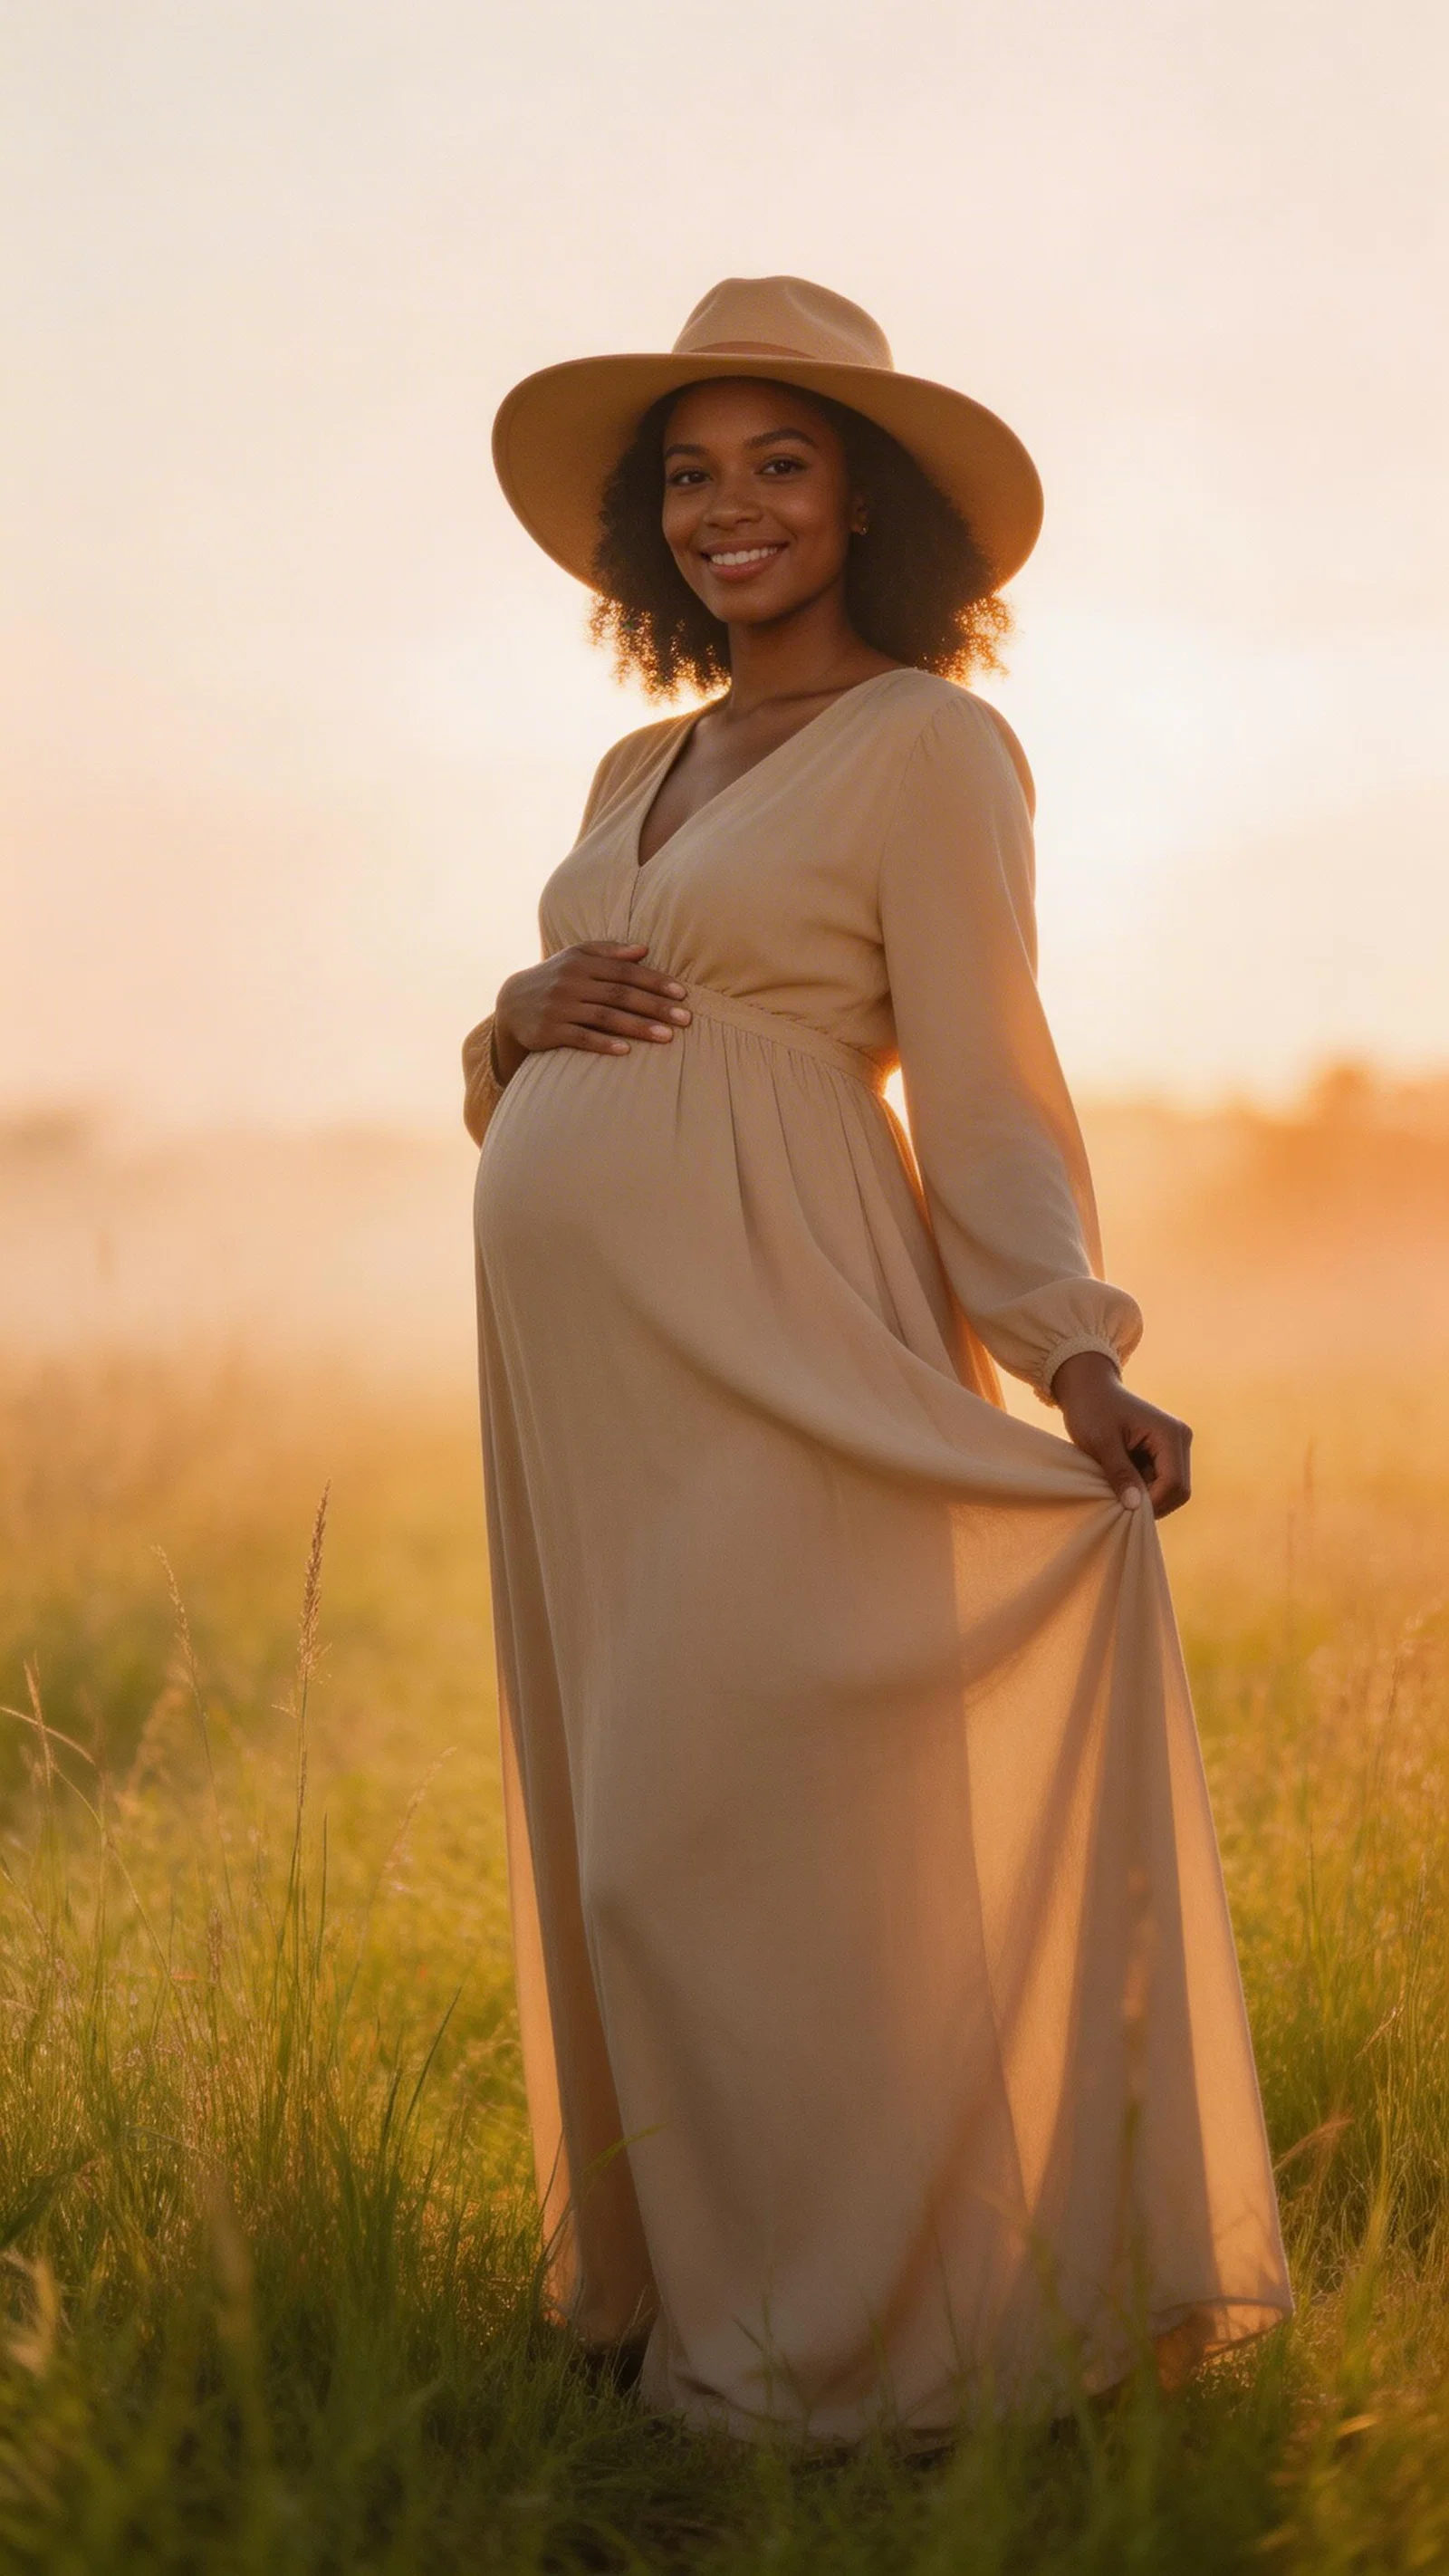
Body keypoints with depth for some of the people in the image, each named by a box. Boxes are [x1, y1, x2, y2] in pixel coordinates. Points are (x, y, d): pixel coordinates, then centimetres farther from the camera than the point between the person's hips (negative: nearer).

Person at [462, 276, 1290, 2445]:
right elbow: (524, 1071, 22)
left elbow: (987, 1088, -9)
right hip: (578, 1349, 8)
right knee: (620, 1820, 11)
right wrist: (530, 1018, -2)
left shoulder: (925, 745, -3)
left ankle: (846, 2345, 6)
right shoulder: (642, 767, 19)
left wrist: (1079, 1370, -20)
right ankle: (671, 2279, 24)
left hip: (768, 1351, -7)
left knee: (737, 1823, -8)